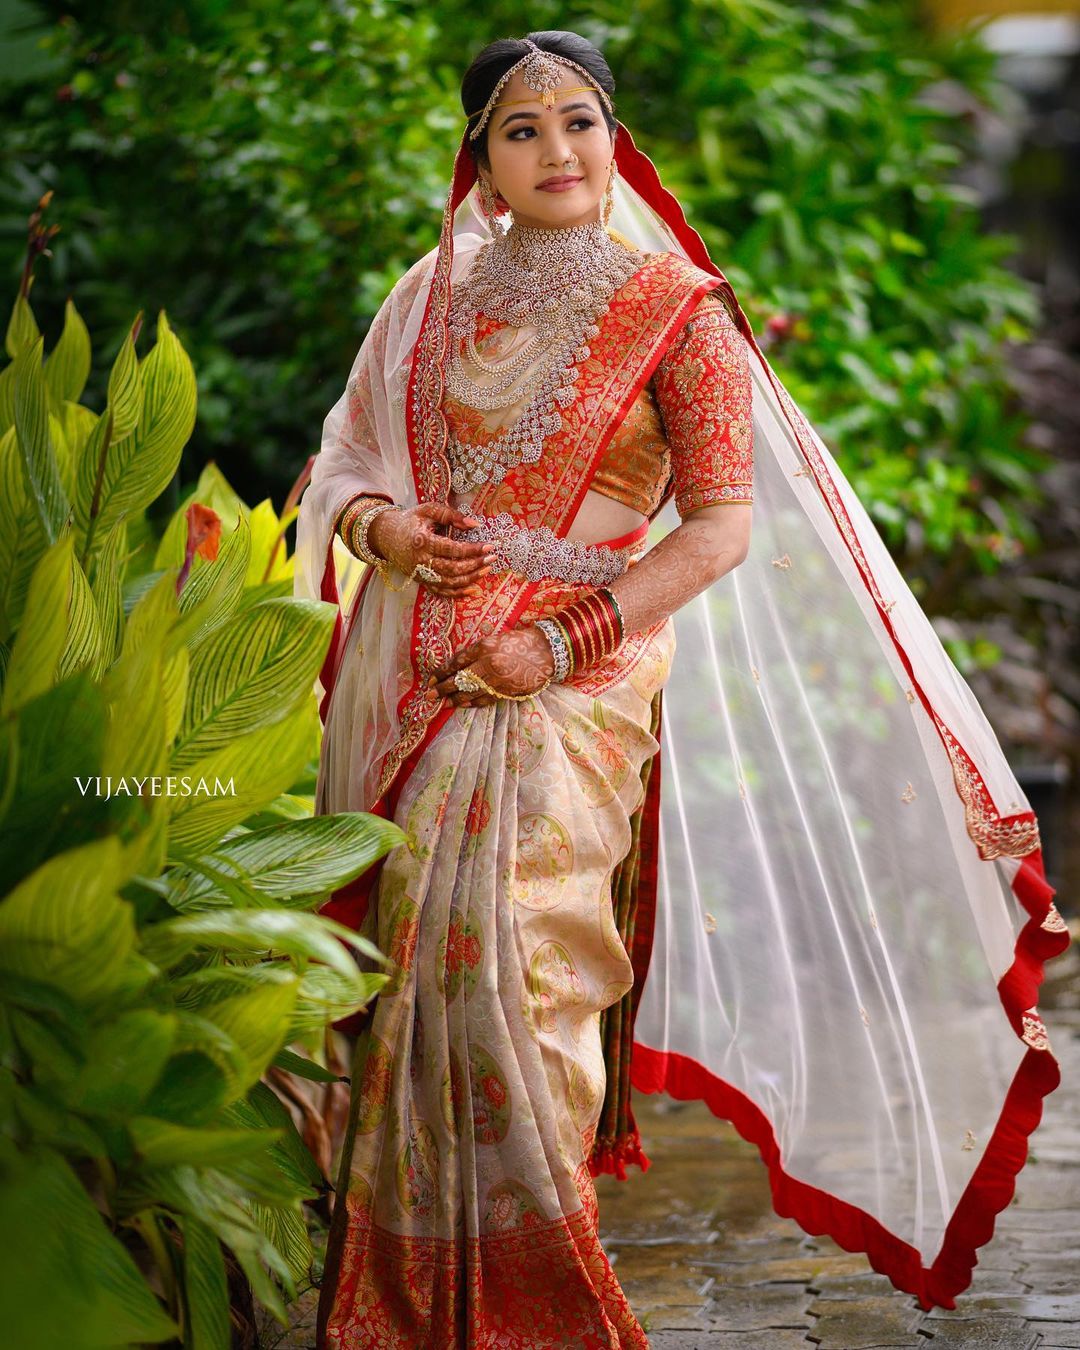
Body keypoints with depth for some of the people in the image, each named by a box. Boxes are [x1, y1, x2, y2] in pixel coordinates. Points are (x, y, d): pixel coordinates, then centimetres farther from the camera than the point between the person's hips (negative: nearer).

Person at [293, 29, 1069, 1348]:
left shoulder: (675, 309, -1)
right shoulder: (434, 297, 12)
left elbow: (725, 523, -6)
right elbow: (346, 456, 18)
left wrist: (563, 643, -13)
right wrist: (384, 527, -6)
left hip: (567, 684, -4)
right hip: (407, 675, 4)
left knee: (496, 937, -17)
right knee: (406, 941, 3)